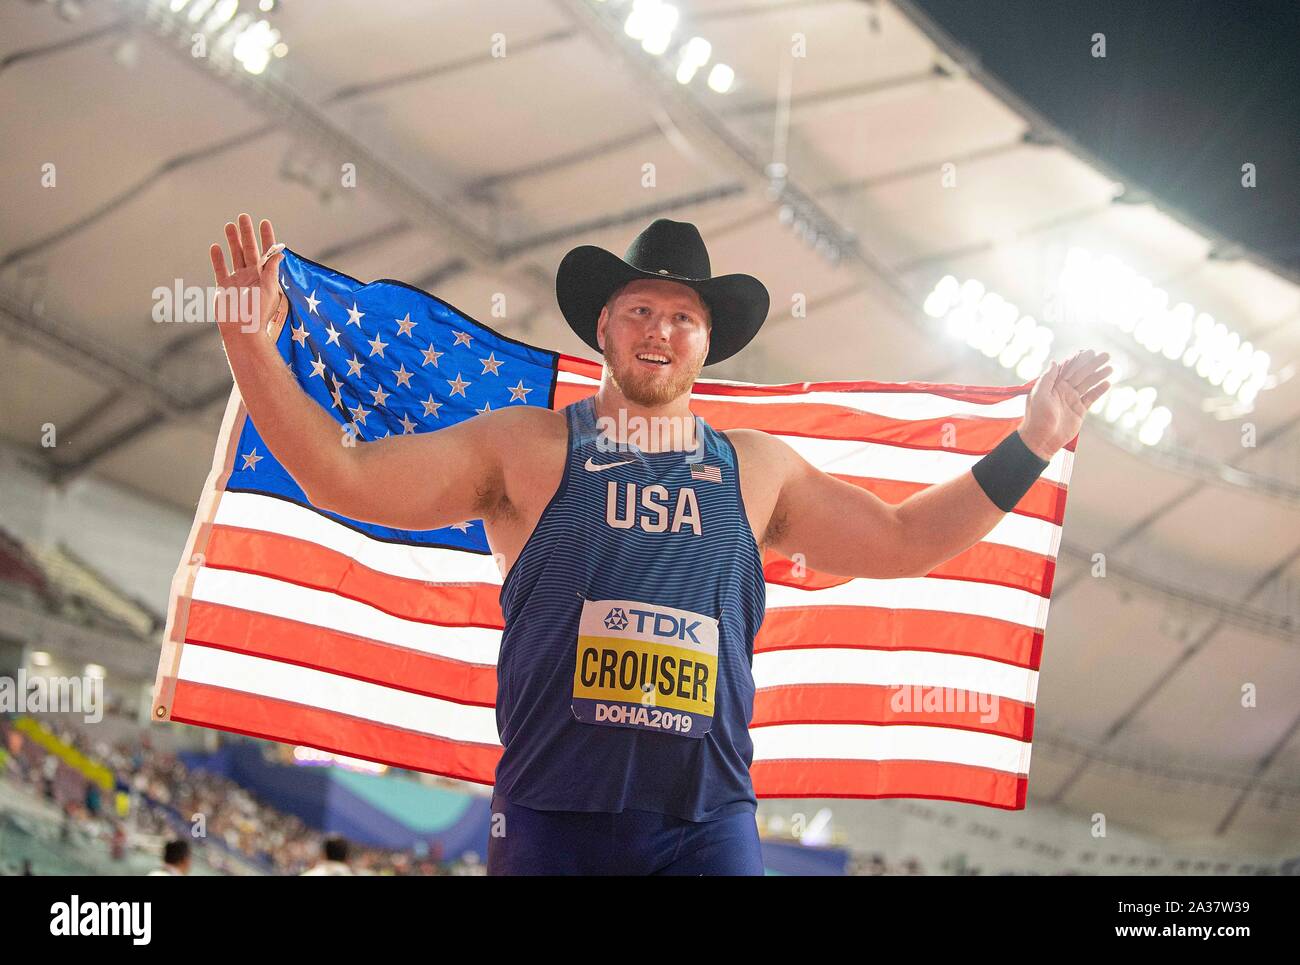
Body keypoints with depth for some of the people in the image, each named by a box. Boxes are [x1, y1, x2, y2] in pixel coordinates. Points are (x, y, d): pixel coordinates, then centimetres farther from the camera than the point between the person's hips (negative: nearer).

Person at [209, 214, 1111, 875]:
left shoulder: (754, 467, 17)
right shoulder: (526, 446, 9)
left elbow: (901, 539, 24)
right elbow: (346, 476, 4)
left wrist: (1028, 448, 21)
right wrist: (254, 347, -5)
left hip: (708, 820, 2)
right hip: (553, 816, -2)